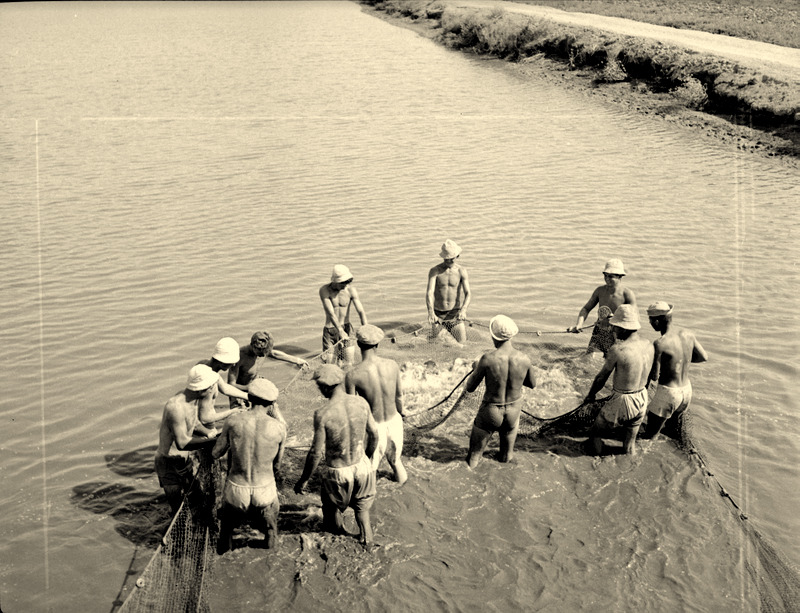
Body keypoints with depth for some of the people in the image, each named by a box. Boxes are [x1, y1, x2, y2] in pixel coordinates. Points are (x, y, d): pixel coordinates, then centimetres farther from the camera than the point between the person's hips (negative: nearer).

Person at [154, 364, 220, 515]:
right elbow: (182, 443, -36)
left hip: (185, 459, 9)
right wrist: (211, 440, -37)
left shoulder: (194, 399, -4)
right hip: (170, 463, -9)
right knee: (179, 510, 0)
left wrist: (209, 432, -7)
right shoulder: (176, 406, -33)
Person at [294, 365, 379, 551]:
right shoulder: (361, 403, -12)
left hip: (338, 472, -4)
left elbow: (316, 453, -20)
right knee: (361, 506, 31)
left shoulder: (323, 414, -25)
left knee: (332, 507, 27)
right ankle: (367, 540, 44)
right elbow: (374, 435, 1)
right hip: (362, 466, 4)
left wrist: (303, 480, -6)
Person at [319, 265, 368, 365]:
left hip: (346, 328, 2)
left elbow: (361, 311, -16)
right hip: (330, 330, -2)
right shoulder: (325, 290, -16)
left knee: (348, 363, -1)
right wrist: (340, 331, -37)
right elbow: (330, 313, -25)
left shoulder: (351, 289, -9)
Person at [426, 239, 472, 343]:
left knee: (461, 342, -9)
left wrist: (463, 310, -30)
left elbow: (468, 293, -11)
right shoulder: (434, 271, -5)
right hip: (438, 314, 0)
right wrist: (430, 312, -33)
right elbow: (429, 293, -16)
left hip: (455, 313, 0)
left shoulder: (461, 271, -3)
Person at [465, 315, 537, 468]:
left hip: (490, 412, -3)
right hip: (514, 410, 3)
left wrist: (476, 369, 5)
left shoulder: (488, 359, -26)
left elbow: (470, 388, -14)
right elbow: (532, 384, 3)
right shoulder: (524, 359, -17)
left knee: (475, 453, 18)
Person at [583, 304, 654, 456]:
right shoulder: (648, 345, -4)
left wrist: (590, 395, 8)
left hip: (622, 402, -6)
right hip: (642, 400, 6)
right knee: (630, 444, 23)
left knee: (595, 433, 18)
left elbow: (601, 378, -10)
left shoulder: (618, 349, -23)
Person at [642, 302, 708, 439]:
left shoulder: (659, 344, -23)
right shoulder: (687, 334, -3)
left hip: (667, 393, -7)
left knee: (649, 436, 2)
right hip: (687, 390, 7)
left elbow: (654, 376, -18)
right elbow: (704, 357, 10)